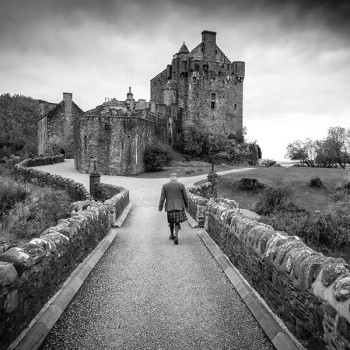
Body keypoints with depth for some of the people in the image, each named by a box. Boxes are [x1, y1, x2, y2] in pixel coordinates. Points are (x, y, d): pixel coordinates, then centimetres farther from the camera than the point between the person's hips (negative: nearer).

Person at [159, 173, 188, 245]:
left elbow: (162, 197, -4)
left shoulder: (165, 185, 0)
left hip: (169, 207, 1)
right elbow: (185, 197, 2)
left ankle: (172, 235, 33)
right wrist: (186, 206, 15)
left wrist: (160, 207, -3)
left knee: (171, 221, 21)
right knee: (177, 222, 6)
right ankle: (176, 235, -14)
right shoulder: (181, 185, -1)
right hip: (179, 206, -1)